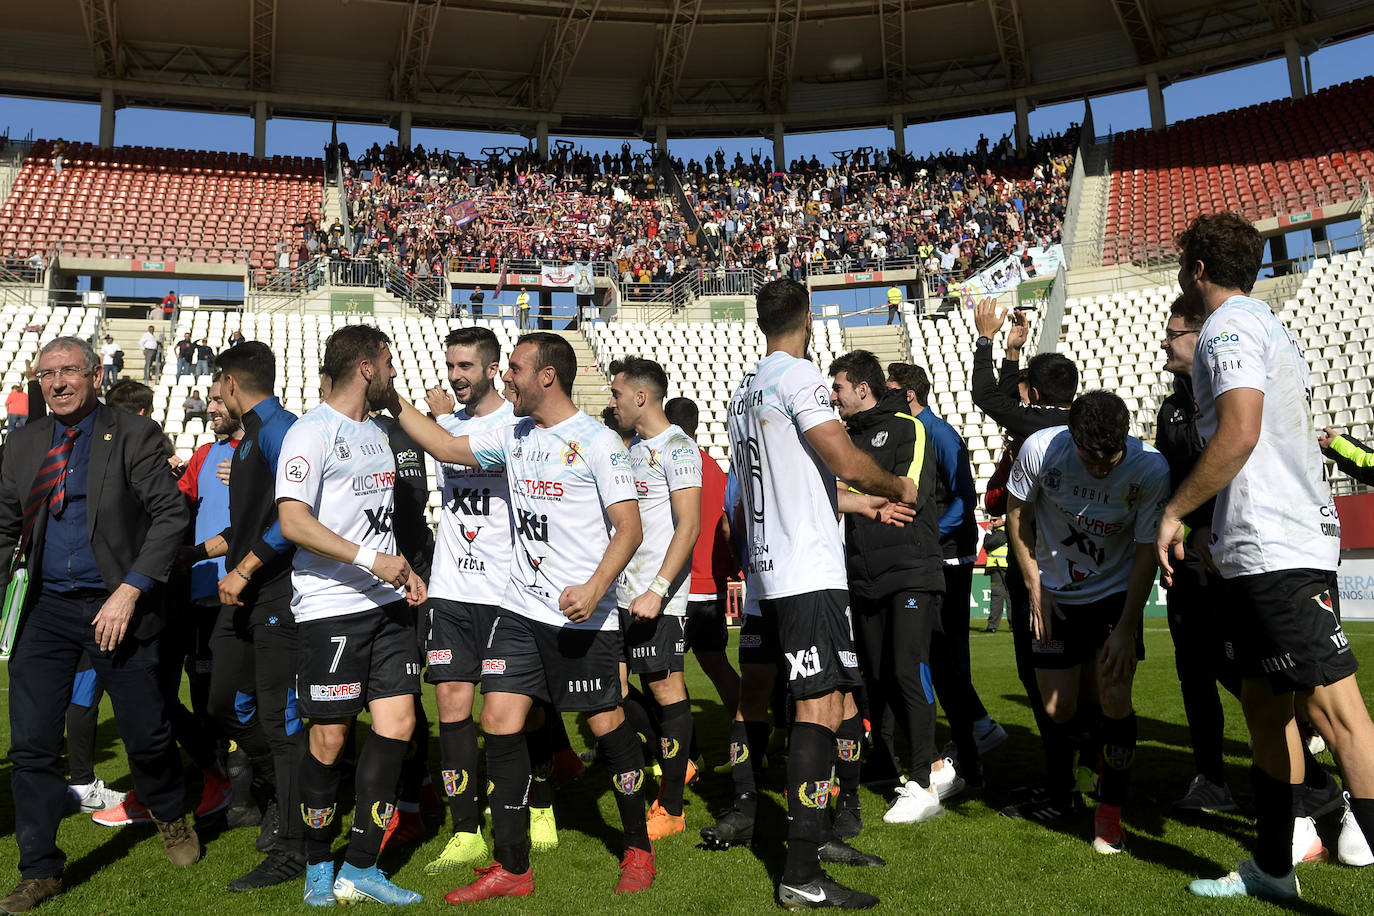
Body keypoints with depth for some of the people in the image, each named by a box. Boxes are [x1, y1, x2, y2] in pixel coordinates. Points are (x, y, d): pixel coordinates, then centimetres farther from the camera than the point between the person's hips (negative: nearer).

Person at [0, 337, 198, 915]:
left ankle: (171, 819, 34)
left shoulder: (134, 436, -5)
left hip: (115, 605, -4)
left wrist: (129, 592, -17)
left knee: (146, 734, 5)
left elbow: (171, 514, -11)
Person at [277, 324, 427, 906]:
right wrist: (370, 561, -21)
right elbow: (293, 522, -18)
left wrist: (404, 571, 12)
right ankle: (317, 867, 23)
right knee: (329, 738, 2)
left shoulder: (376, 433, 18)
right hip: (330, 606, -7)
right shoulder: (312, 433, -8)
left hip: (387, 602, 7)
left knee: (397, 724, 1)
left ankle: (359, 871, 11)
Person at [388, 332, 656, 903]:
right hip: (520, 609, 7)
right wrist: (396, 401, 17)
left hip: (583, 617, -6)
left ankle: (638, 848, 26)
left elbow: (629, 528, -13)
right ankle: (512, 868, 12)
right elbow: (447, 448, 22)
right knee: (499, 721, 0)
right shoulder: (514, 436, 11)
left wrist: (595, 588, -25)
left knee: (606, 723, 4)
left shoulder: (597, 441, -10)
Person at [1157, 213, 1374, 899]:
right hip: (1266, 551, 10)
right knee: (1263, 705, 14)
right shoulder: (1267, 325, 22)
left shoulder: (1227, 328, -8)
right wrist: (1222, 530, 27)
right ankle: (1272, 869, 24)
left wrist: (1174, 513, -14)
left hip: (1276, 551, -10)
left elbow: (1239, 433, -22)